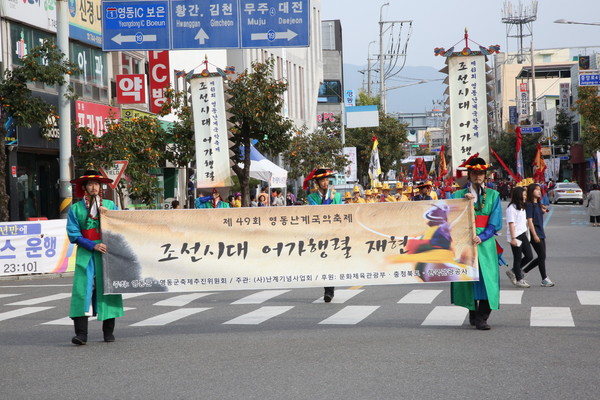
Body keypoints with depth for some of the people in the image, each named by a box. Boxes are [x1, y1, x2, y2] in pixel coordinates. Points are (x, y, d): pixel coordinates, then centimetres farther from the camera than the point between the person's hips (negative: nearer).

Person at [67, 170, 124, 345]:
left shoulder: (109, 205, 12)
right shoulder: (75, 209, 7)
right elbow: (73, 234, 0)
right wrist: (92, 246, -12)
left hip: (107, 252, 1)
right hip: (85, 253, -1)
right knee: (82, 289, -11)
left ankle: (109, 331, 10)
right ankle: (81, 333, -13)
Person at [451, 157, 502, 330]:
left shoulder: (493, 195, 11)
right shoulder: (458, 195, 11)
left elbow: (496, 221, 2)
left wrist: (482, 237, -12)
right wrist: (464, 202, -14)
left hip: (485, 241, -1)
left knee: (486, 277, -10)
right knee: (468, 276, 1)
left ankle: (482, 318, -11)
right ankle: (473, 312, 16)